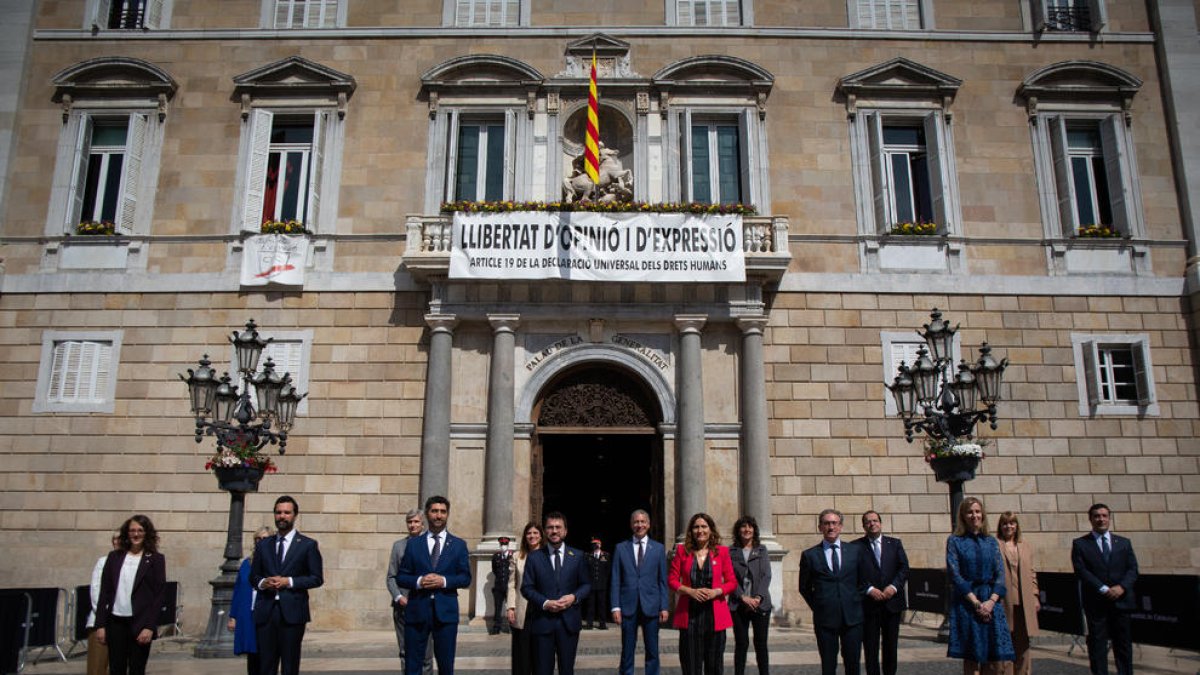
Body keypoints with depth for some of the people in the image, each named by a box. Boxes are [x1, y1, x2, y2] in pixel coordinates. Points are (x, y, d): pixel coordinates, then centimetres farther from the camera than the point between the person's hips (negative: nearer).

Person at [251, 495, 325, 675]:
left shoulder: (308, 545, 3)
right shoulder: (263, 544, 14)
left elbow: (317, 578, 0)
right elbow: (253, 576, 17)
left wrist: (289, 582, -11)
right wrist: (262, 583, -6)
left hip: (292, 612, -3)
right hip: (265, 612, 3)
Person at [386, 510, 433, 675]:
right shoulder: (398, 545, 9)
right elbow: (391, 576, 8)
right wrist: (398, 597, -6)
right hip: (402, 605, 2)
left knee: (425, 651, -1)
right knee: (405, 651, 6)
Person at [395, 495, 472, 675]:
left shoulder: (459, 545, 7)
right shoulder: (413, 545, 8)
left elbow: (466, 578, 3)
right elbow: (400, 577, 6)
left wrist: (444, 581, -14)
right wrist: (418, 581, -14)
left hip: (446, 611, 0)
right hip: (417, 611, 0)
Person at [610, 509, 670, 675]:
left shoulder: (658, 548, 6)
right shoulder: (621, 548, 5)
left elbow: (663, 580, 5)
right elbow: (615, 580, 3)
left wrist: (664, 607, -2)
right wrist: (615, 607, -5)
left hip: (651, 607, 0)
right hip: (628, 607, 0)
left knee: (652, 652, 6)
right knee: (627, 652, 6)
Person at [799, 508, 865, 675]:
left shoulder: (855, 550, 7)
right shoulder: (809, 555, 2)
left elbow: (863, 580, 14)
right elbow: (804, 588, 10)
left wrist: (857, 602, 5)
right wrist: (817, 607, 4)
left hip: (852, 616, 1)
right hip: (825, 618, -1)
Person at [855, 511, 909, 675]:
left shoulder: (895, 543, 10)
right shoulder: (856, 546, 1)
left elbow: (904, 568, 4)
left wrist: (894, 586, -11)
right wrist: (869, 589, -15)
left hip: (892, 601, 2)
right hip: (869, 604, -2)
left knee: (891, 646, 9)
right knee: (870, 647, 2)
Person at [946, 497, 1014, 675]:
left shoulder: (991, 542, 11)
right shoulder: (955, 541, 1)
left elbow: (1000, 574, 4)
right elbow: (954, 574, -6)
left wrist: (991, 601, -11)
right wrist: (975, 602, -13)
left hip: (990, 602, 3)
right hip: (966, 602, -3)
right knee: (971, 659, 0)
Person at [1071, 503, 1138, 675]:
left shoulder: (1124, 543, 12)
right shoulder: (1080, 543, 2)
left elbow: (1133, 569, 6)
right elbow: (1081, 571, -7)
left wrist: (1122, 587, -12)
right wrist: (1104, 590, -15)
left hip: (1121, 600, 3)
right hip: (1096, 602, -3)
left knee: (1123, 643, 7)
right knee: (1097, 644, 0)